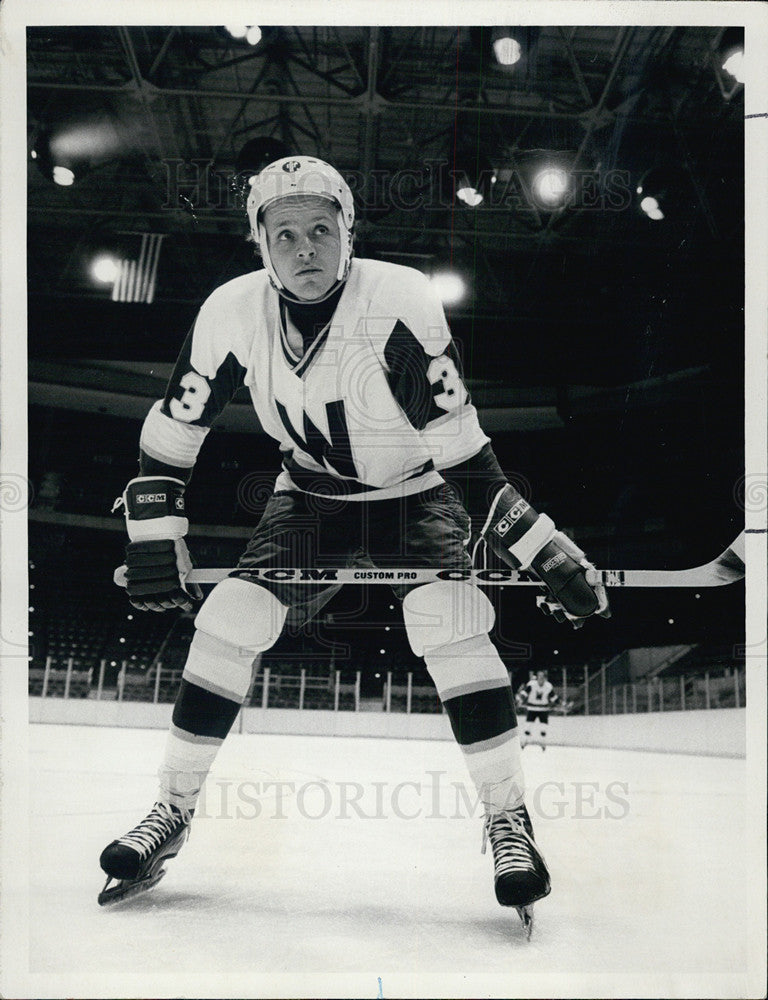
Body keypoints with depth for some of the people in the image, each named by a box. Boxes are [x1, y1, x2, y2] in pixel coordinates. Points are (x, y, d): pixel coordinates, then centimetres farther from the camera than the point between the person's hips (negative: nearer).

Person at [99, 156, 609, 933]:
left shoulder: (400, 302, -27)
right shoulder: (232, 312, -15)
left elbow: (461, 450, -28)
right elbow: (169, 434, -6)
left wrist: (545, 552, -32)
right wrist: (154, 543, -10)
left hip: (415, 496, -2)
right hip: (309, 499, 3)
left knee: (448, 623, -25)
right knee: (229, 619, -10)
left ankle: (507, 817, -8)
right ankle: (173, 811, 9)